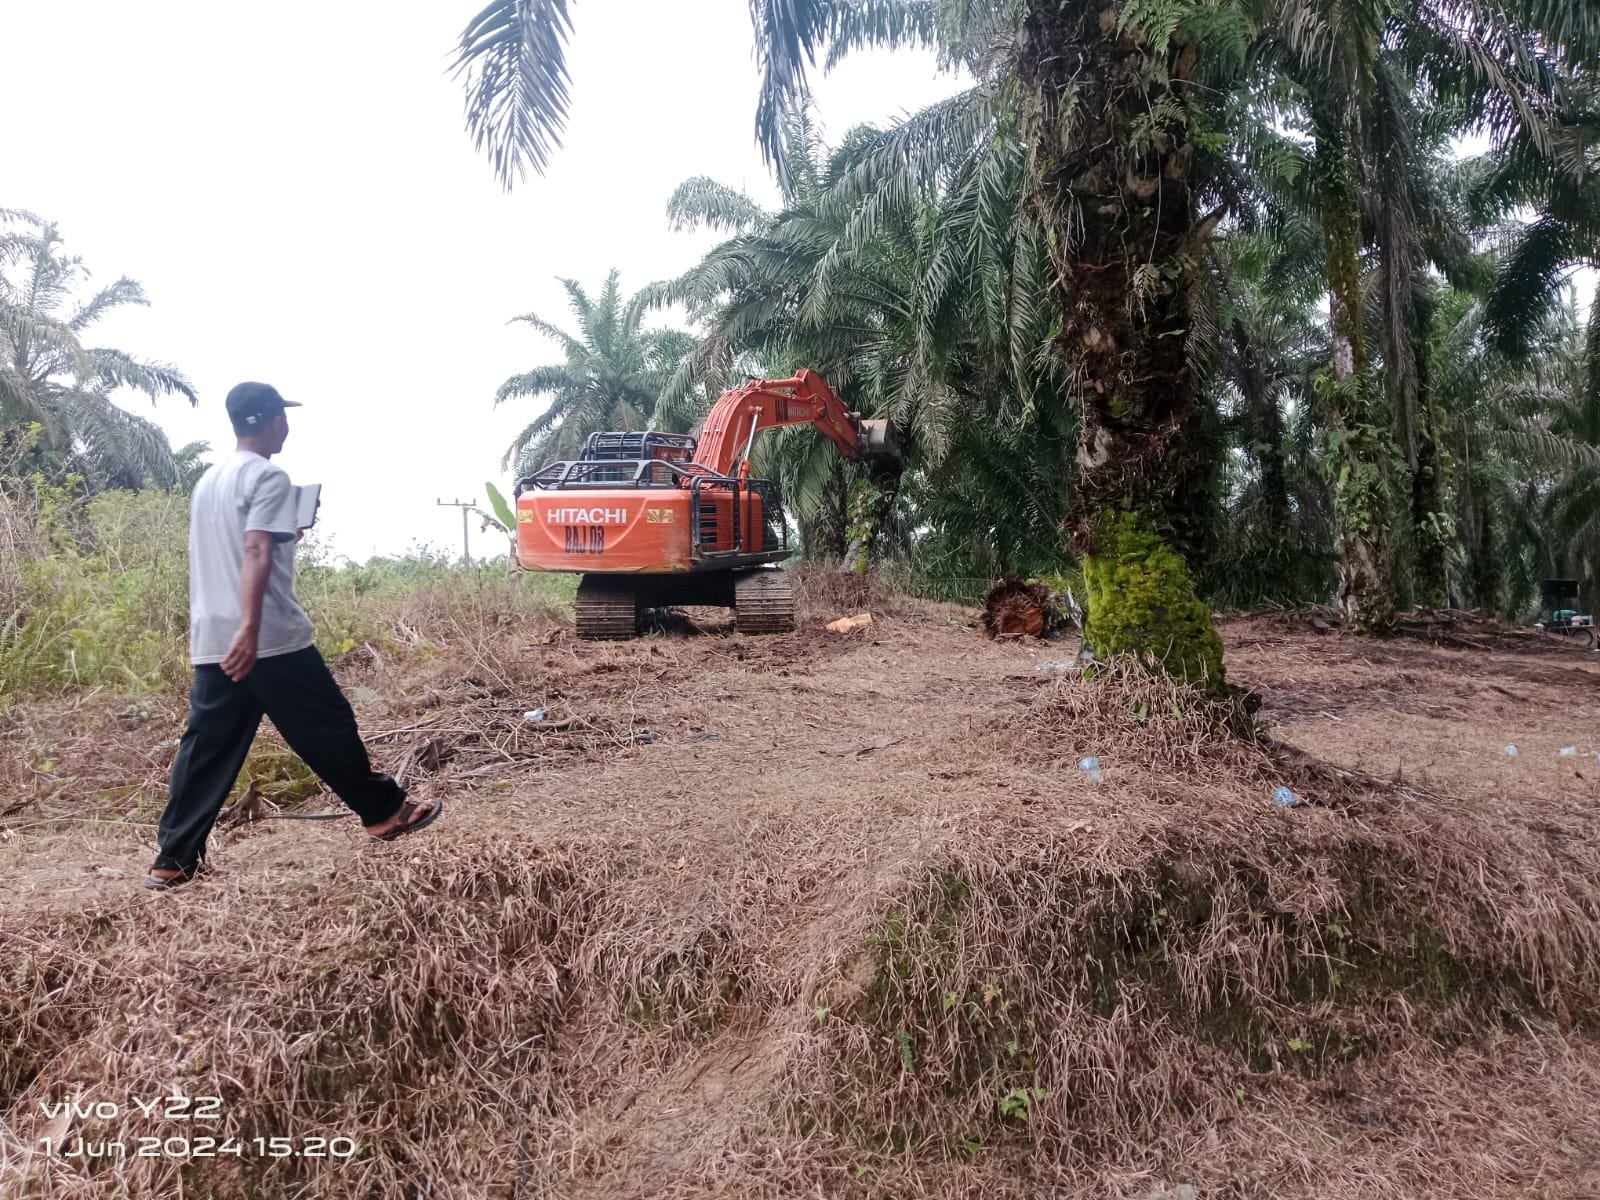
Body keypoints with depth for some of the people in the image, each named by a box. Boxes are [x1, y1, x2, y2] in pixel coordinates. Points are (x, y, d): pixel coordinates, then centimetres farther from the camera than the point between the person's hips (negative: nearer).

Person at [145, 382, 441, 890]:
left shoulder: (209, 480, 18)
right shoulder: (269, 477, -10)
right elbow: (256, 554, -23)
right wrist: (250, 628, -33)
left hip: (211, 641, 8)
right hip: (271, 639, -8)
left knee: (206, 748, 9)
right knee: (327, 727, 4)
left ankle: (173, 859, 9)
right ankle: (386, 810, 17)